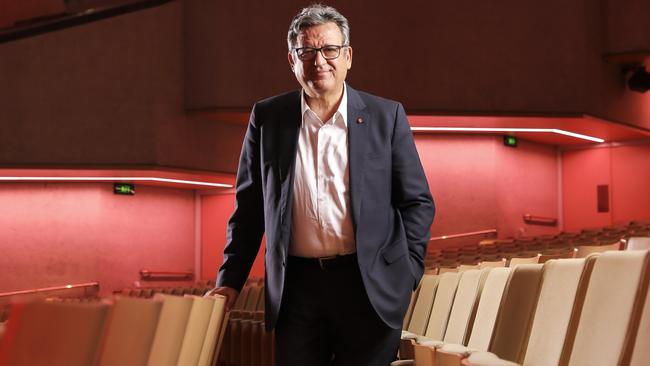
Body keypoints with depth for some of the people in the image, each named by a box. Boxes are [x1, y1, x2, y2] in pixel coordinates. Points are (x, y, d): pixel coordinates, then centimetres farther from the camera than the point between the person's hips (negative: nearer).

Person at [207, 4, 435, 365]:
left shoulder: (386, 116, 2)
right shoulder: (267, 118, 5)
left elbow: (417, 202, 5)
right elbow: (249, 205, 11)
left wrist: (406, 273, -4)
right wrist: (231, 279, 8)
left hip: (370, 285, -1)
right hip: (297, 285, 1)